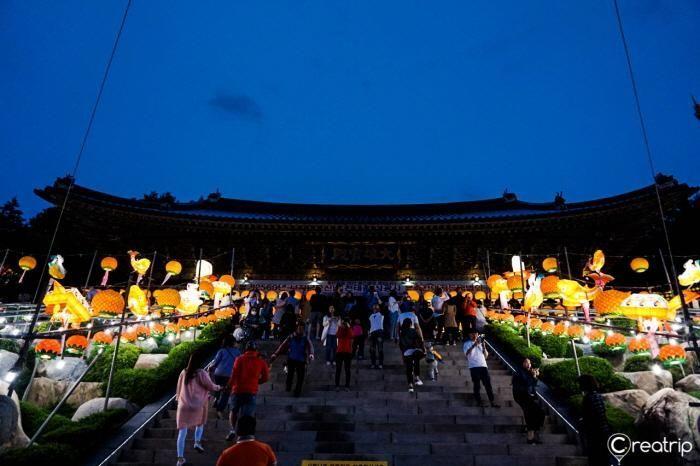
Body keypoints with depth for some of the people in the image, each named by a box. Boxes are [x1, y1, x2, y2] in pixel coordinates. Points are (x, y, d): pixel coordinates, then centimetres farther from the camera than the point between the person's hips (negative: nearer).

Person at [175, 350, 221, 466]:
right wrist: (218, 387, 15)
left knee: (182, 432, 7)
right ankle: (197, 442, 15)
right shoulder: (201, 373, -14)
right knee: (200, 423, 27)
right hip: (197, 406, -3)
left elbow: (179, 388, 12)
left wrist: (178, 399, 28)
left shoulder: (184, 372, 1)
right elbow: (211, 387, -6)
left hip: (183, 406, 3)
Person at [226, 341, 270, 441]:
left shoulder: (239, 359, -2)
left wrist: (229, 385, 4)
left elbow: (234, 375, -7)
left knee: (233, 410, 22)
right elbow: (266, 377, 3)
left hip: (238, 389, 0)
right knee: (248, 415, 8)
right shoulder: (261, 362, 2)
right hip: (252, 391, 0)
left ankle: (233, 429, 7)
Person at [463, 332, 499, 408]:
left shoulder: (480, 343, 19)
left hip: (483, 366, 5)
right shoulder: (467, 344, 3)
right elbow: (467, 353, -16)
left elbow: (486, 355, 16)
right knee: (477, 385, -1)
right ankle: (479, 402, 6)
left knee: (488, 384, 2)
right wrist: (474, 345, -24)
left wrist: (484, 347, -2)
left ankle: (492, 402, 5)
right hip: (474, 367, -4)